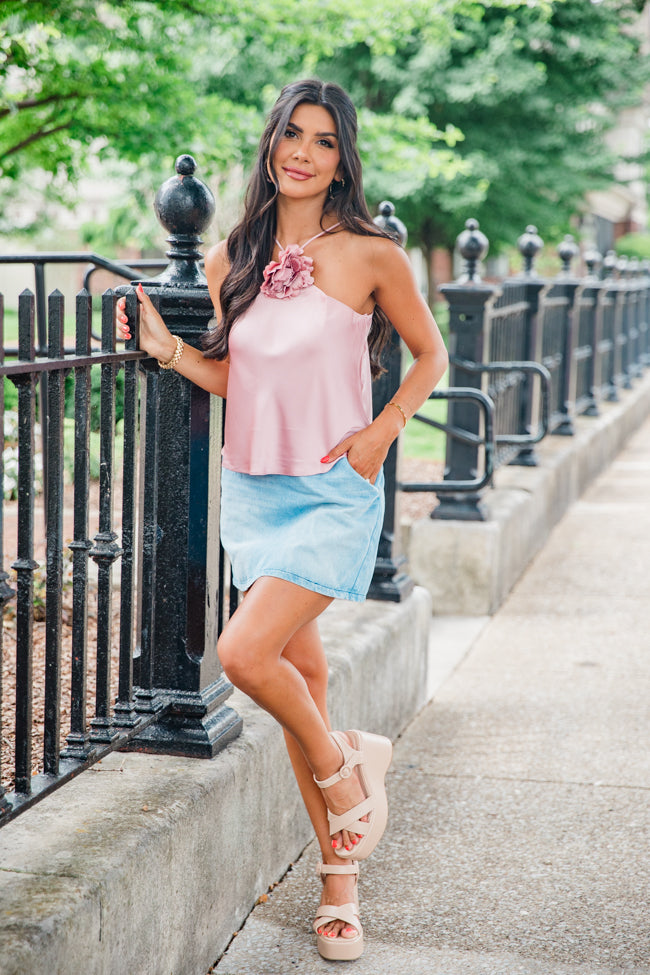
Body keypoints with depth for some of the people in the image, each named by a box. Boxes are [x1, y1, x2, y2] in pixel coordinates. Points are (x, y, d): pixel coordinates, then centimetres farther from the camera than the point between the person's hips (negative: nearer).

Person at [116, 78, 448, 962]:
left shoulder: (370, 256, -5)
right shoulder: (232, 259, 7)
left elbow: (430, 354, 7)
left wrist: (384, 429, -7)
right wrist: (170, 351, -1)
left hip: (334, 492, -5)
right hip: (252, 487, 5)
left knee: (245, 653, -21)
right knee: (302, 670, 9)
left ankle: (340, 765, 10)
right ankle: (340, 878, 21)